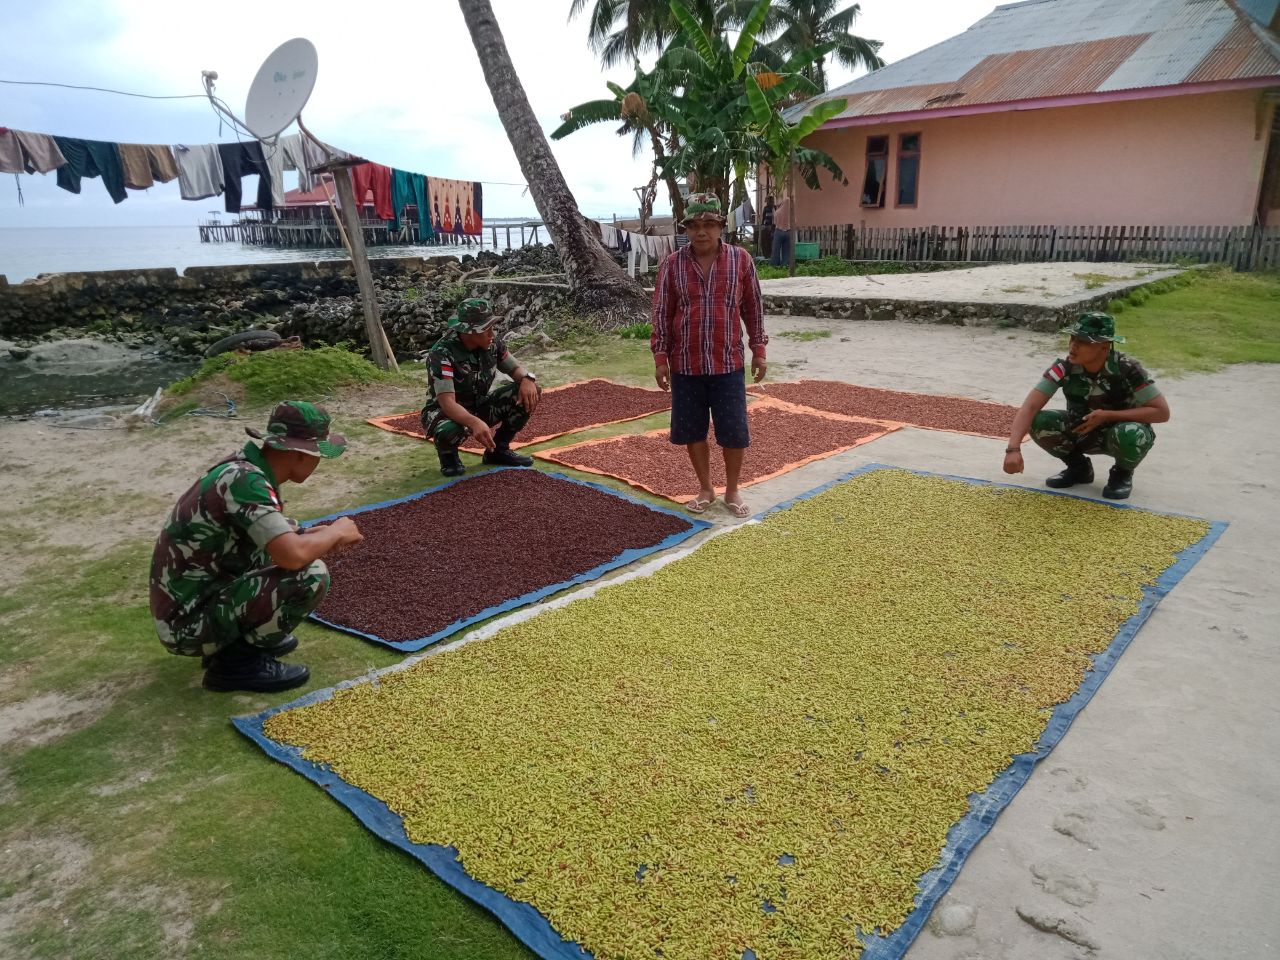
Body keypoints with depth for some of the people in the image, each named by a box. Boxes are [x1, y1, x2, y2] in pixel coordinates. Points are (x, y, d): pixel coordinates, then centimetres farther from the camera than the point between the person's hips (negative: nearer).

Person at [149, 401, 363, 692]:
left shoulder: (244, 467, 3)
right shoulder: (244, 480, -24)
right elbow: (293, 556, -34)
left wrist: (319, 536, 6)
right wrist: (336, 532, -14)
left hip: (188, 603, 9)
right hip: (189, 624, -9)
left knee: (290, 538, 15)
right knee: (311, 575, -22)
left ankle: (239, 639, 14)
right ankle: (237, 662, -4)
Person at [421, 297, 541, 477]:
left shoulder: (492, 346, -11)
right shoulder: (442, 354, -29)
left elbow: (515, 369, 4)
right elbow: (447, 402, -37)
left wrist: (527, 380, -23)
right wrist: (475, 423, -56)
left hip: (479, 407, 6)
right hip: (447, 412, -6)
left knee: (529, 392, -13)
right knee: (449, 430, -43)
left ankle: (498, 450, 4)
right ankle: (448, 455, -2)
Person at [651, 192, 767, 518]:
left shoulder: (741, 259, -1)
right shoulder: (672, 264, -1)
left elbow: (753, 308, 6)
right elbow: (662, 313, 2)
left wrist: (758, 350, 5)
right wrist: (660, 357, -1)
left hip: (728, 363, -1)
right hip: (685, 364, 1)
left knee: (734, 431, 3)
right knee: (693, 430, 8)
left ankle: (732, 491, 21)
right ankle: (705, 489, 26)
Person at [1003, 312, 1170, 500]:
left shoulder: (1127, 369, -27)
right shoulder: (1064, 368, -22)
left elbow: (1162, 412, -23)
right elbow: (1030, 407, -30)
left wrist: (1107, 415, -31)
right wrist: (1013, 448, -45)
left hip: (1118, 429, -3)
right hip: (1081, 431, 3)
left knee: (1130, 434, -38)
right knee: (1039, 422, -24)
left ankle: (1122, 474, -1)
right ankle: (1079, 467, 4)